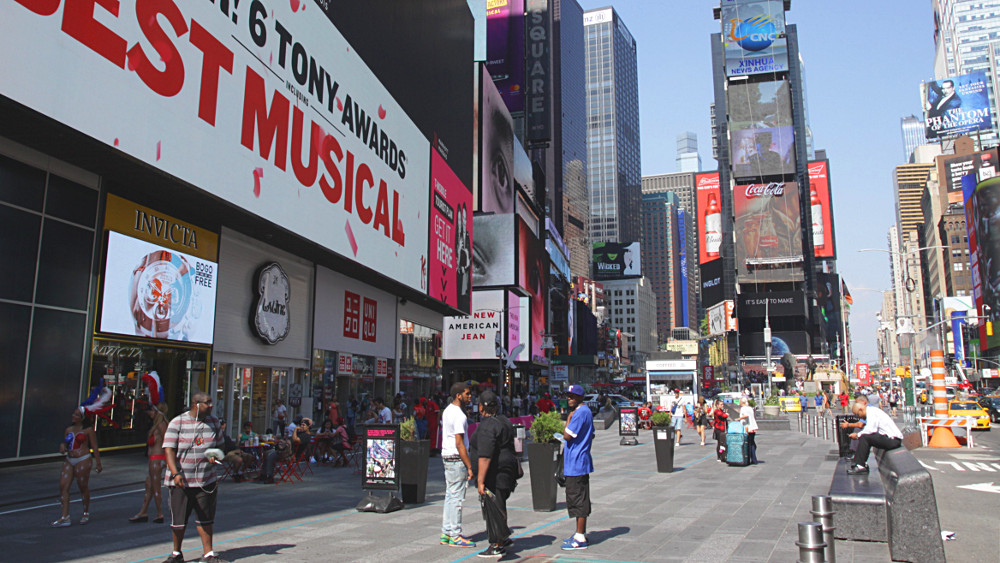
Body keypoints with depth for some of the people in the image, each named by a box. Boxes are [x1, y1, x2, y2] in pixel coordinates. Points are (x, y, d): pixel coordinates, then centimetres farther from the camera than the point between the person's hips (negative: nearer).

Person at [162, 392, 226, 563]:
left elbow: (219, 445, 17)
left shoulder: (213, 422, 7)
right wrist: (175, 473, -22)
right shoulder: (177, 423, -5)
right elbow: (169, 450, -10)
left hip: (206, 481, 3)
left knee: (205, 518, 6)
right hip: (181, 481, -2)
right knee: (178, 520, 7)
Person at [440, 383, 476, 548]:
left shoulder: (447, 410, 13)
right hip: (457, 459, -10)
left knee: (450, 496, 14)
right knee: (456, 498, -4)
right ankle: (455, 536, 2)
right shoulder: (459, 415, -18)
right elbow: (459, 444, -21)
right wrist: (469, 466, -18)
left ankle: (446, 533, 20)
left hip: (446, 456, 10)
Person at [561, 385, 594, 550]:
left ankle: (580, 539, -1)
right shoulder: (586, 411, 15)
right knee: (579, 499, 16)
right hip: (580, 461, 11)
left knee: (577, 499, -5)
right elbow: (591, 435, 23)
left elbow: (567, 436, -20)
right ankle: (581, 534, 24)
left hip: (576, 463, -11)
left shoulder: (580, 412, -18)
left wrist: (569, 418, -11)